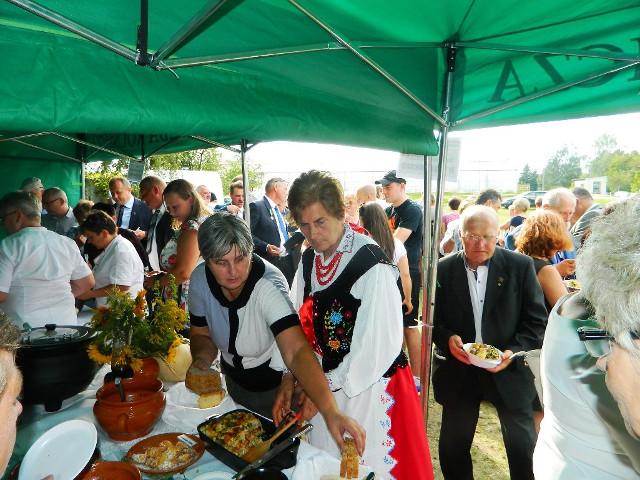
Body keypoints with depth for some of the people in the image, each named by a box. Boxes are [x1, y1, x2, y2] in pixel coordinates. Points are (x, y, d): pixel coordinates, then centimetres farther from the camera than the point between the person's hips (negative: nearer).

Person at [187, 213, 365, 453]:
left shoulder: (268, 284, -36)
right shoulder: (200, 279, -19)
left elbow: (296, 351, -47)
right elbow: (201, 334, -3)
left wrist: (331, 411, -58)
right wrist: (201, 360, -24)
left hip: (277, 384, -5)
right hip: (235, 383, 6)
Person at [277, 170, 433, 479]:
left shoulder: (372, 266, -23)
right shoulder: (308, 261, -1)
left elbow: (378, 344, -23)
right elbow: (300, 324, 4)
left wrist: (327, 387, -16)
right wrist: (289, 379, -4)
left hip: (370, 389, -6)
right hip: (324, 384, 6)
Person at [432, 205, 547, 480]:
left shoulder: (521, 266, -7)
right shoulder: (443, 269, -5)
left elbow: (537, 321, -4)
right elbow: (432, 319, 2)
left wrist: (514, 352, -18)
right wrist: (447, 338, -17)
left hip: (508, 369, -1)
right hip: (458, 371, 1)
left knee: (523, 448, 15)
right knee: (452, 448, 15)